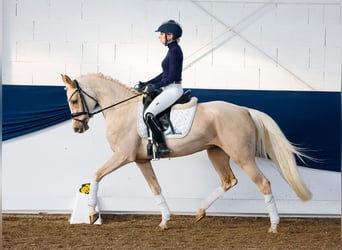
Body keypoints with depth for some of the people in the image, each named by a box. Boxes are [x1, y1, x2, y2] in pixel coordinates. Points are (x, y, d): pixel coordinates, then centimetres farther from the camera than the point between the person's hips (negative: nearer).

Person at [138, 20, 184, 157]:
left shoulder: (174, 51, -15)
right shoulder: (173, 50, 15)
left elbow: (172, 75, -20)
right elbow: (165, 73, 20)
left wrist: (155, 86, -16)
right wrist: (147, 84, 16)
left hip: (173, 90, -11)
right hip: (170, 89, 11)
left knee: (148, 114, -20)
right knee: (145, 106, 19)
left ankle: (162, 146, -20)